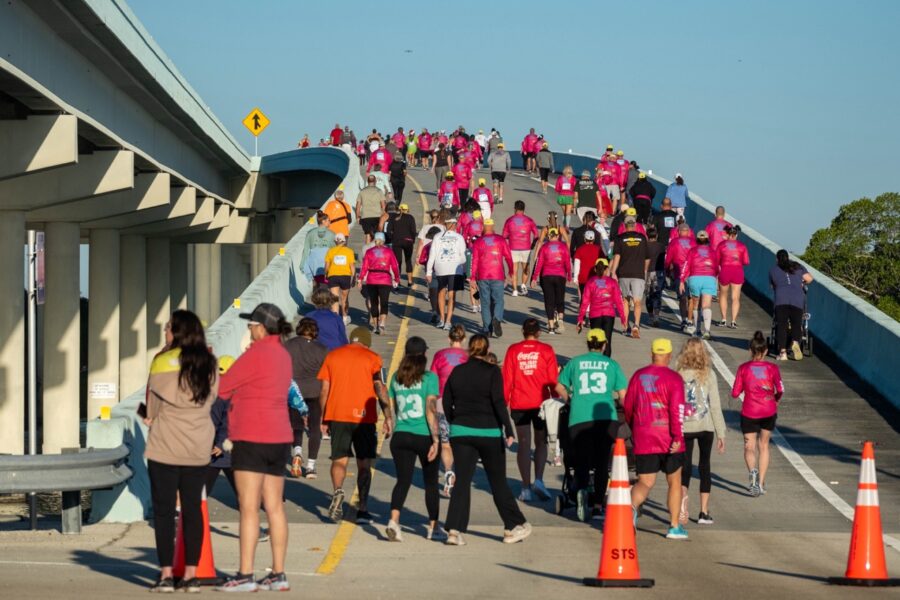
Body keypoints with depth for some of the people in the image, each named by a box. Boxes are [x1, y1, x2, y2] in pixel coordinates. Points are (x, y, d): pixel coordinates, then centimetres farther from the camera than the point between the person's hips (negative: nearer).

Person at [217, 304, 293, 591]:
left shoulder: (256, 354, -13)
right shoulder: (283, 355, 13)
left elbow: (222, 387, -9)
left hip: (252, 438, -8)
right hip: (278, 438, 8)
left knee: (249, 508, -8)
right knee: (275, 507, 8)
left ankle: (245, 575, -9)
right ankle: (278, 574, 9)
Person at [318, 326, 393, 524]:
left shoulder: (332, 356, 10)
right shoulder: (371, 358, 3)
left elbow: (324, 390, 8)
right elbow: (380, 388, -7)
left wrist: (323, 420, 14)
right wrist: (388, 417, -8)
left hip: (337, 415, 1)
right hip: (364, 417, -1)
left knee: (339, 459, 5)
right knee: (364, 464, 7)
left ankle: (338, 491, -25)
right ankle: (362, 508, 2)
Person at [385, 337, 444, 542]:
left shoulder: (396, 378, 6)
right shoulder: (429, 378, -8)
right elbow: (431, 410, -14)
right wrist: (436, 439, -13)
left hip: (401, 436, 3)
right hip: (425, 436, -3)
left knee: (403, 480, 2)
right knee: (431, 482, 13)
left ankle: (394, 521, -22)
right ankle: (433, 528, 22)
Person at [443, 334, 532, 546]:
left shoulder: (457, 372, 6)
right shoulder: (492, 371, -6)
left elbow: (446, 403, 9)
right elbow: (498, 402, -14)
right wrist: (508, 430, -14)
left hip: (461, 432, 3)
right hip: (488, 432, -3)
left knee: (462, 481, 2)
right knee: (498, 482, 8)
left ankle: (454, 530, -9)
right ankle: (512, 527, 15)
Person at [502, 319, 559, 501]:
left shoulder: (513, 350, 2)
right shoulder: (546, 350, -1)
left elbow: (506, 379, 2)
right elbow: (553, 379, 0)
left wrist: (504, 402, 10)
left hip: (519, 404, 1)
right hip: (541, 403, -1)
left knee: (524, 444, 5)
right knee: (541, 442, 11)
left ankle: (526, 488, 3)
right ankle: (538, 480, -8)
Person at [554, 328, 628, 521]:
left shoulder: (575, 362, 11)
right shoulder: (611, 364, 9)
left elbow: (560, 388, 19)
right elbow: (623, 395, 9)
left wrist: (571, 401, 37)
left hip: (579, 419, 0)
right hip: (606, 418, 0)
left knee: (581, 462, 2)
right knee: (602, 463, 10)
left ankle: (582, 490, -27)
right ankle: (598, 505, 11)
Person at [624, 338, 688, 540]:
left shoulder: (638, 376, 6)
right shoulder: (673, 378, -7)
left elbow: (628, 407, 12)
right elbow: (677, 409, -17)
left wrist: (634, 431, 26)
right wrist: (678, 437, -19)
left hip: (643, 440, 3)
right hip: (668, 440, -3)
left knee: (645, 482, 4)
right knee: (674, 481, 14)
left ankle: (632, 506, -28)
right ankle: (674, 526, 16)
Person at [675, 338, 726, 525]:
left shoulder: (677, 375, -5)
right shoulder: (708, 375, -5)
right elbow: (715, 405, -5)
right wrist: (721, 433, 1)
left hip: (683, 427, 0)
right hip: (705, 426, 0)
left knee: (685, 466, 9)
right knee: (705, 465, 13)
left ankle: (683, 493, -23)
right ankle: (704, 511, 11)